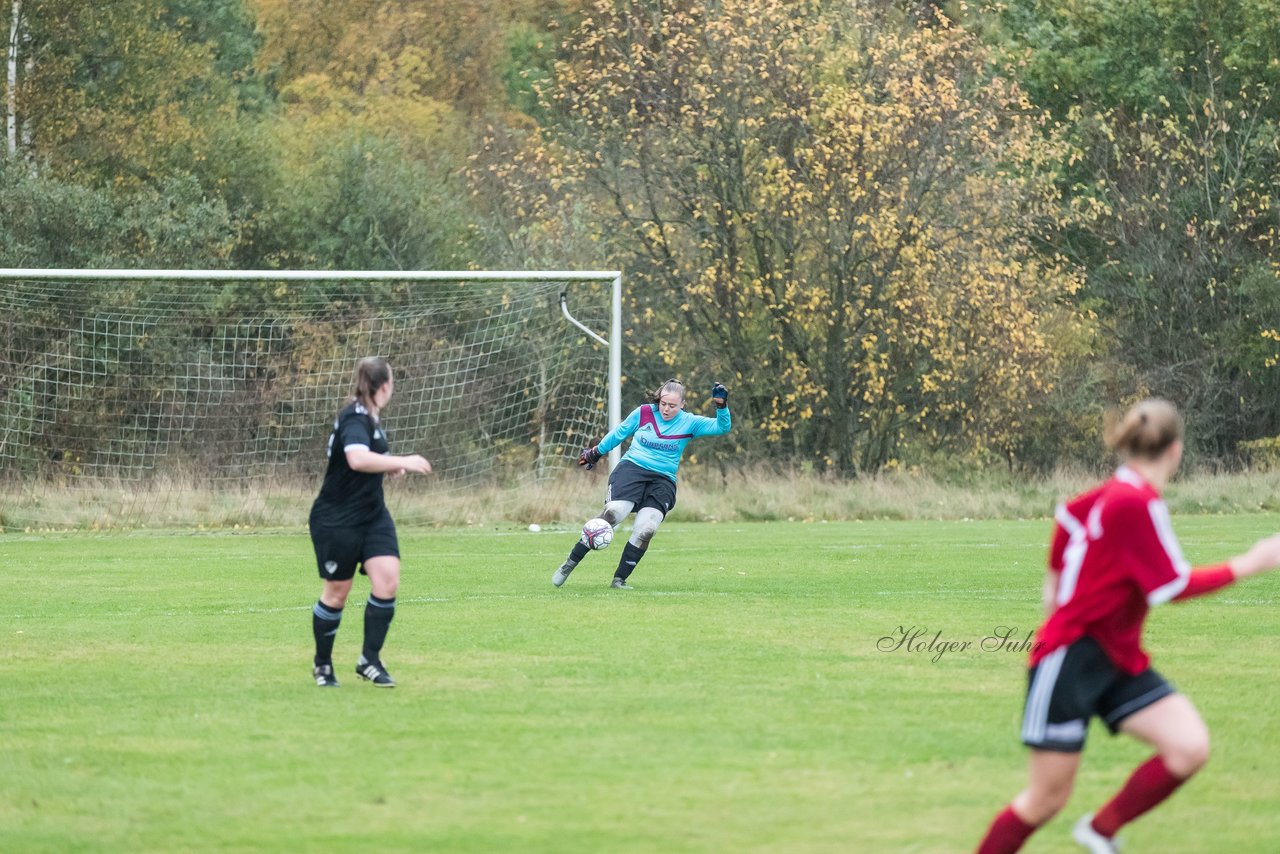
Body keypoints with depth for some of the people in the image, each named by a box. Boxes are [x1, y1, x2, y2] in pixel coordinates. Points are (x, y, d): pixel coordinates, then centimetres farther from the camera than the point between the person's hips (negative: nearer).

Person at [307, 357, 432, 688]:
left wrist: (389, 465, 8)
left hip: (372, 516, 8)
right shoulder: (355, 419, -20)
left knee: (387, 580, -8)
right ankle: (322, 664, 23)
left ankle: (370, 660, 1)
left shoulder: (367, 417, 8)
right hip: (337, 520, -8)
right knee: (337, 592, 4)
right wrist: (402, 462, -37)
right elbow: (357, 458, -40)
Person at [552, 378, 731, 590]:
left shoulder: (689, 423, 5)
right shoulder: (644, 413, 5)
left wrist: (721, 406, -19)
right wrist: (596, 452, 29)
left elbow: (722, 427, -1)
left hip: (663, 481, 1)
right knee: (614, 513, -24)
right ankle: (569, 564, -15)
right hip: (631, 469, -1)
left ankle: (619, 580, -8)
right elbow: (620, 433, 20)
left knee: (646, 529, -22)